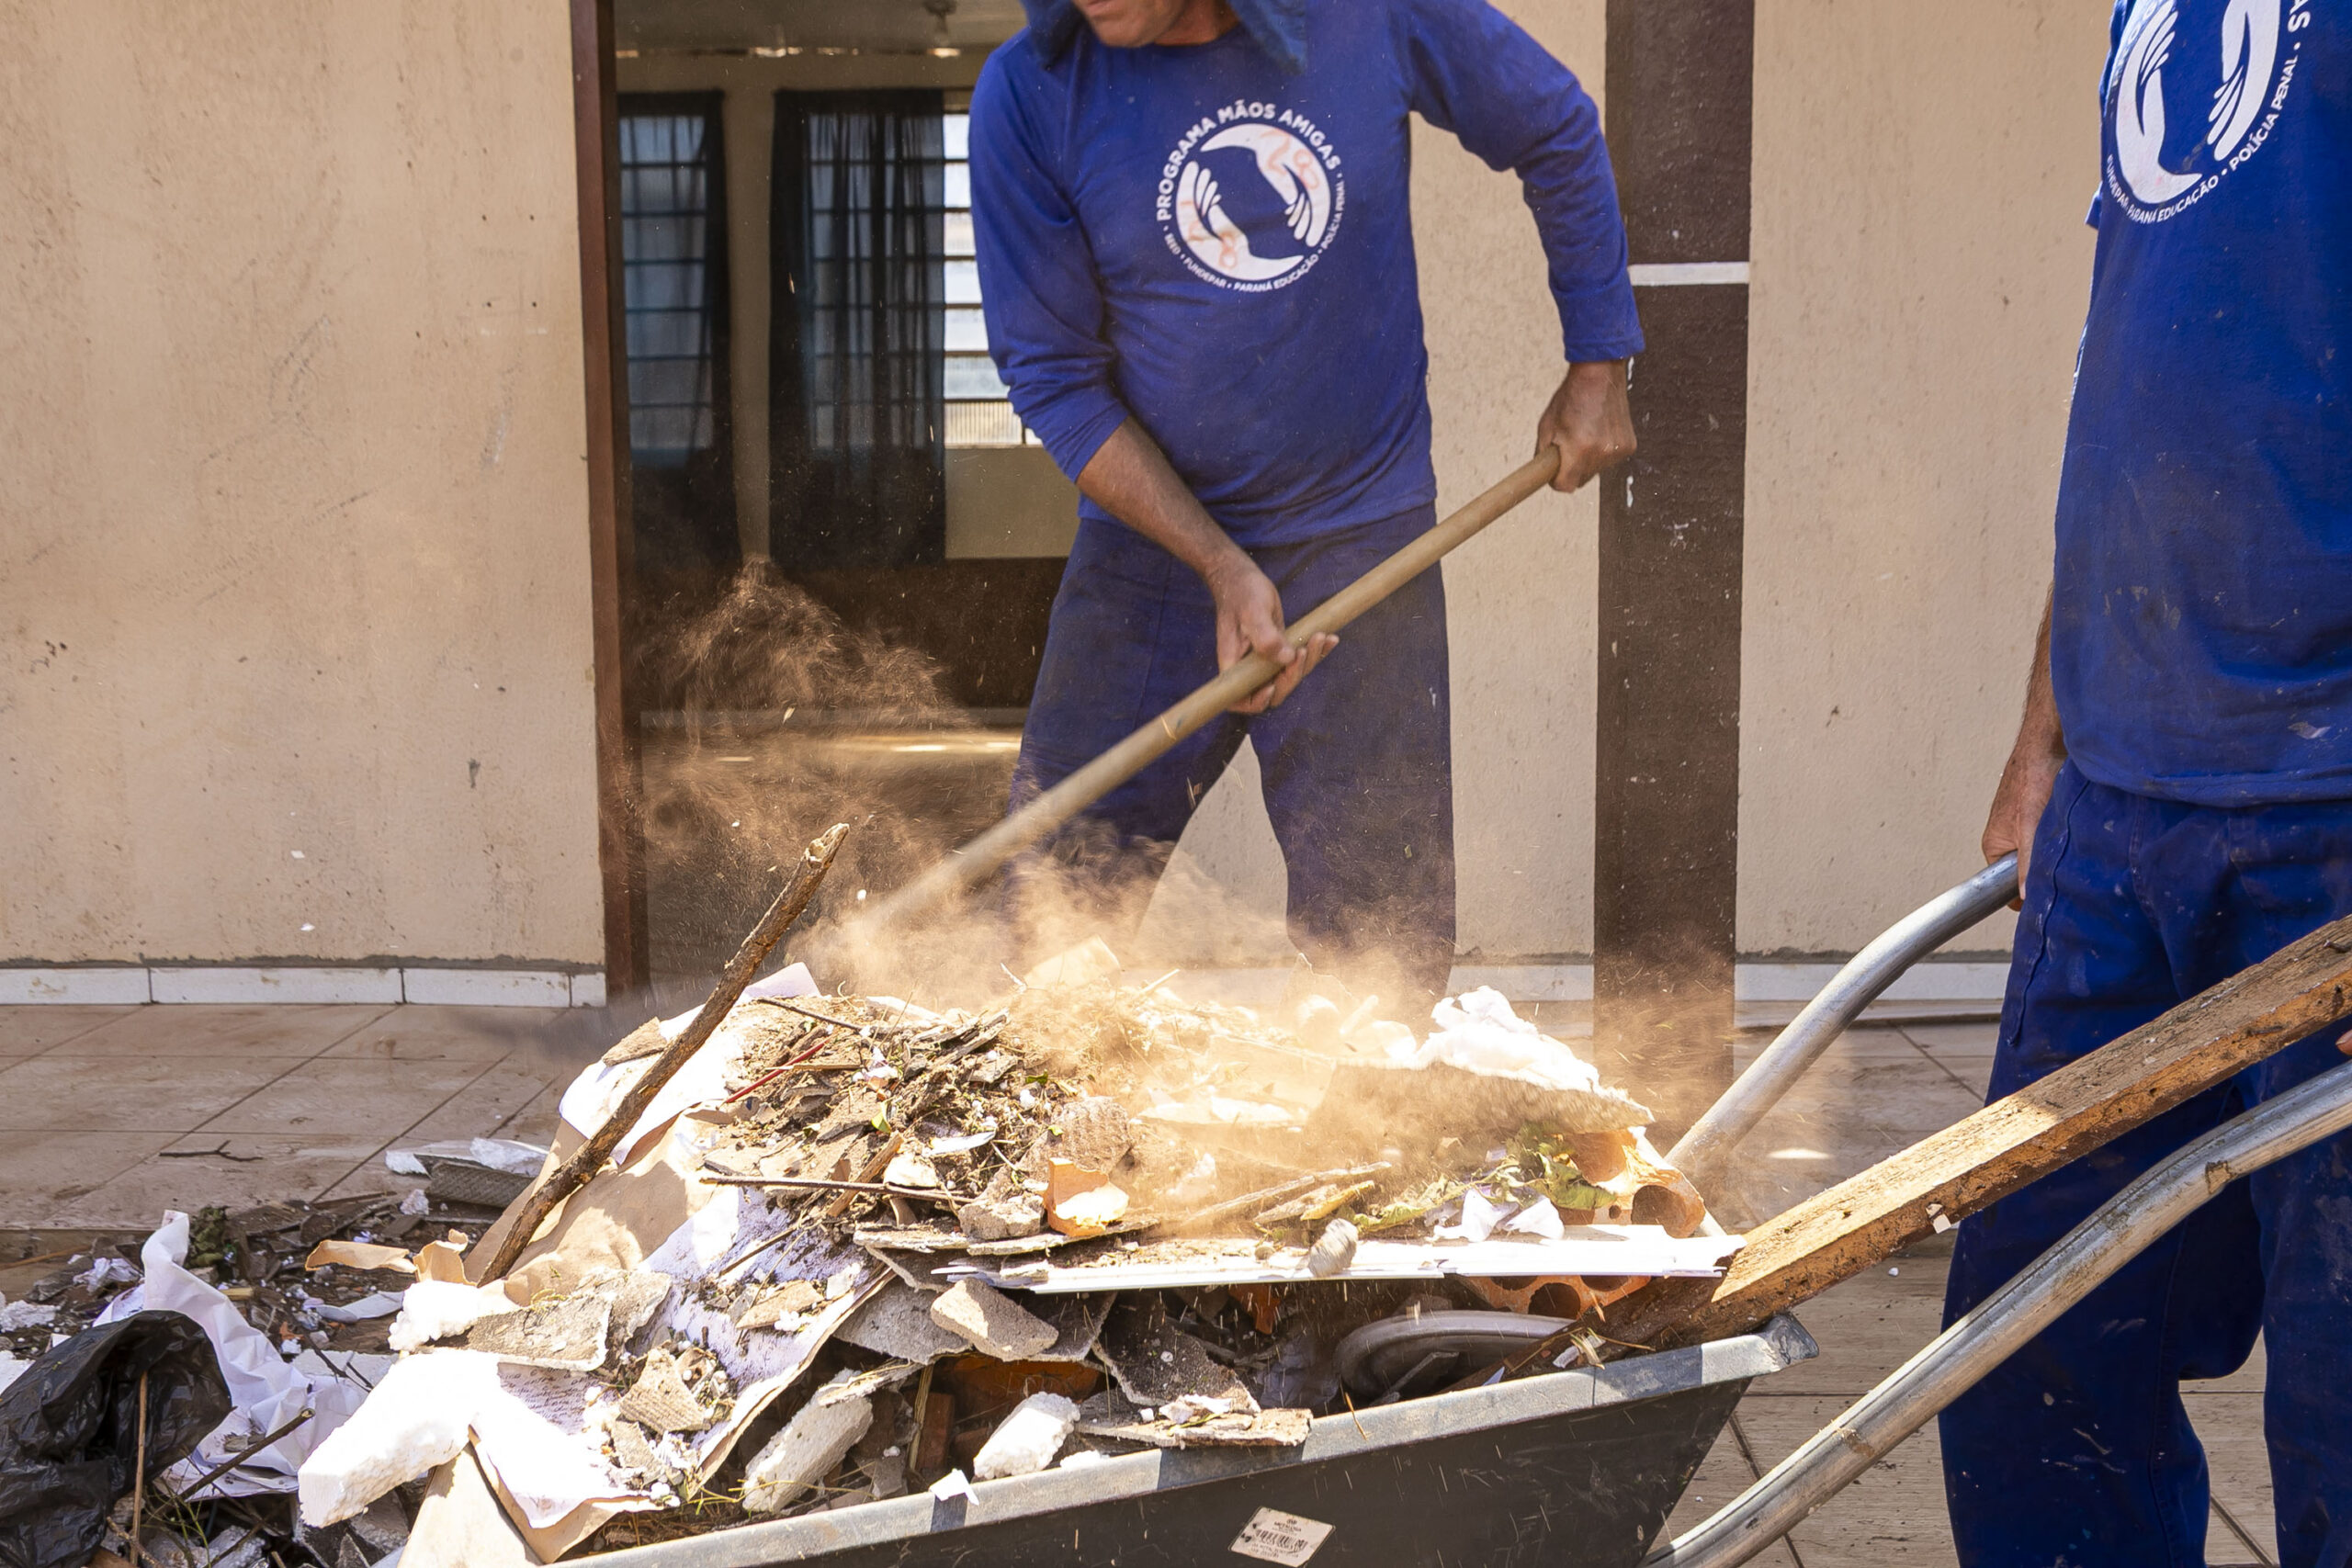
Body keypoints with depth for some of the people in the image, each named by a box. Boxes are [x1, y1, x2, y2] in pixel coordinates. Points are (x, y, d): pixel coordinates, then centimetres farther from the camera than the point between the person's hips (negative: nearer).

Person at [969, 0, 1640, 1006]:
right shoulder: (1029, 94, -10)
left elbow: (1556, 132, 10)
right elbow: (1051, 376, -8)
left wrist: (1599, 367, 9)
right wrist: (1224, 571, -16)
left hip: (1360, 534, 0)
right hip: (1148, 541, 0)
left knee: (1385, 942, -1)